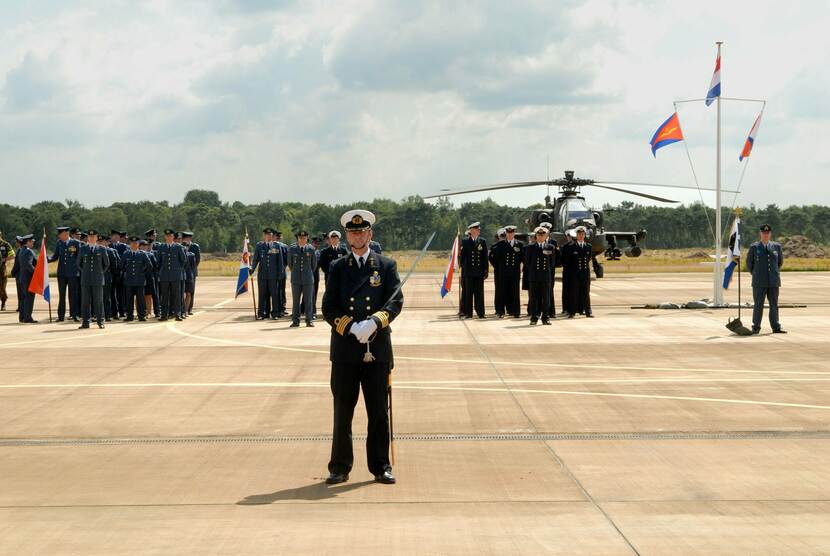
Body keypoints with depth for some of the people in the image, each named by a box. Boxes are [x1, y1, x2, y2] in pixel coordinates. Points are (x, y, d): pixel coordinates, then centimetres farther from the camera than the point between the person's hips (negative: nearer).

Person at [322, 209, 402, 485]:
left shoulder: (387, 266, 7)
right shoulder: (337, 268, 9)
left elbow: (396, 301, -4)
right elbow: (328, 308, 2)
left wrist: (374, 322, -21)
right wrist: (351, 328, -14)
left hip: (377, 348, 0)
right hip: (345, 349, 1)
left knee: (379, 411, 3)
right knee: (342, 411, 4)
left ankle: (381, 467, 11)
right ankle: (340, 468, 11)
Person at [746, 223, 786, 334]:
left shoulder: (777, 246, 7)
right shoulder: (754, 247, 2)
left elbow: (780, 261, 21)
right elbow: (749, 264, 11)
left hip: (773, 281, 2)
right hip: (759, 283, -2)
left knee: (774, 304, 5)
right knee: (758, 305, -1)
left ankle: (776, 327, 8)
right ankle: (756, 328, 3)